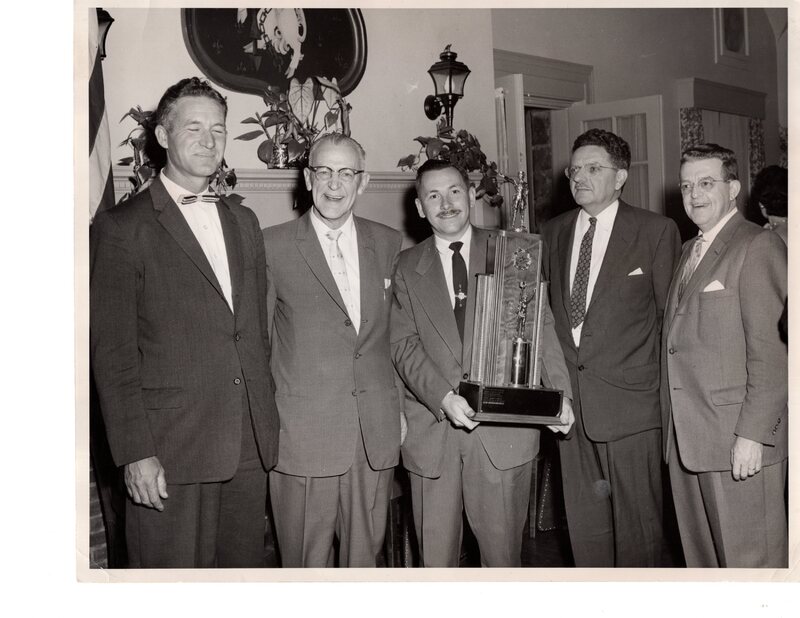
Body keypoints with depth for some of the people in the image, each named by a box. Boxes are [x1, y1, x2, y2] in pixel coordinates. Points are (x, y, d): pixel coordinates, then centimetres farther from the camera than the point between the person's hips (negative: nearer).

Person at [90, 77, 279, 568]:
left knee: (245, 563, 14)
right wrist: (135, 454, -13)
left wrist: (268, 419, 11)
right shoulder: (123, 227, -4)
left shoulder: (243, 222, 15)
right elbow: (113, 351, -8)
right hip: (171, 454, -5)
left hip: (250, 447, 5)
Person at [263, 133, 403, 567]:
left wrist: (401, 407, 11)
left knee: (365, 555, 14)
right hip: (302, 434, -3)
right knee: (307, 562, 7)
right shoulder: (273, 246, -3)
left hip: (376, 433, 3)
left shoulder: (388, 244, 9)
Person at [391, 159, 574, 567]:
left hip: (503, 429, 0)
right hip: (431, 429, 1)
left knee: (502, 549, 8)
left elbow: (539, 328, 4)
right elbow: (404, 343, -1)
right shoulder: (407, 267, 9)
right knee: (435, 556, 7)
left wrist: (559, 392, -10)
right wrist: (444, 397, -16)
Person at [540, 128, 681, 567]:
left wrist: (666, 389, -2)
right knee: (584, 524, 13)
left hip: (629, 400, -4)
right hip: (569, 402, 4)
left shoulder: (656, 231, -2)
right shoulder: (553, 232, 11)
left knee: (637, 523, 5)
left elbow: (669, 314, 1)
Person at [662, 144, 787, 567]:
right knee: (700, 556, 16)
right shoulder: (690, 251, 18)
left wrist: (753, 434, -19)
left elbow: (772, 351, -15)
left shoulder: (758, 247, -8)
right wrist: (673, 427, 9)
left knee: (750, 561, 1)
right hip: (686, 437, 8)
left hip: (740, 440, -8)